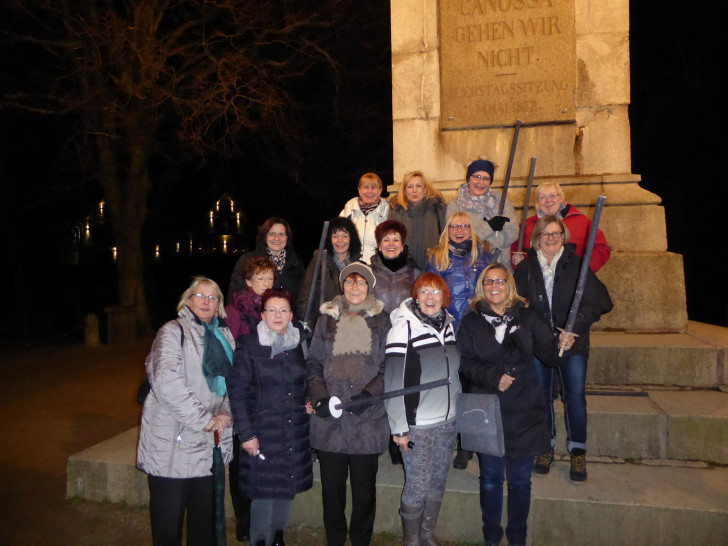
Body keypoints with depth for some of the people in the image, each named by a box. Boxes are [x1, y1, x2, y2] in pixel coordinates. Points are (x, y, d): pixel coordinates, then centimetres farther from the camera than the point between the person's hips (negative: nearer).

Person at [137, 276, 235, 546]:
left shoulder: (224, 336, 12)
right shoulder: (173, 331, -6)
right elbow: (166, 382, -19)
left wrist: (224, 414, -2)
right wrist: (204, 419, -17)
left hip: (208, 443, 5)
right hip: (173, 440, -5)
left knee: (205, 521, 13)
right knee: (168, 520, 6)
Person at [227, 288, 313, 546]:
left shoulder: (300, 343, 6)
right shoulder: (249, 345, -6)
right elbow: (237, 391, -8)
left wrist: (310, 402, 3)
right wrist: (246, 433, -12)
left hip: (296, 432, 4)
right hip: (263, 431, -4)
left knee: (288, 487, 13)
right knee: (263, 490, 1)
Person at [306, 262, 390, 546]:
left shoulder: (380, 320, 6)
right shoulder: (327, 318, 9)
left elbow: (388, 366, 4)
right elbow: (314, 363, 8)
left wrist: (369, 394, -11)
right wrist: (320, 397, -6)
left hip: (368, 418, -1)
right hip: (329, 418, 1)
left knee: (364, 486, 9)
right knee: (332, 485, 10)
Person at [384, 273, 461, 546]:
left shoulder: (448, 325, 6)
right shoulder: (404, 327, -13)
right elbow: (394, 381, -14)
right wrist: (399, 427, -14)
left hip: (447, 421, 6)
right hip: (417, 424, -6)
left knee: (438, 481, 15)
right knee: (417, 485, 3)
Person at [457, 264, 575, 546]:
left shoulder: (528, 318, 3)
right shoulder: (472, 322, 2)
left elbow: (548, 353, -1)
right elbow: (465, 364, -4)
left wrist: (562, 346, -22)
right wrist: (493, 378, -18)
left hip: (524, 412, 0)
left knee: (520, 480, 10)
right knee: (491, 478, 12)